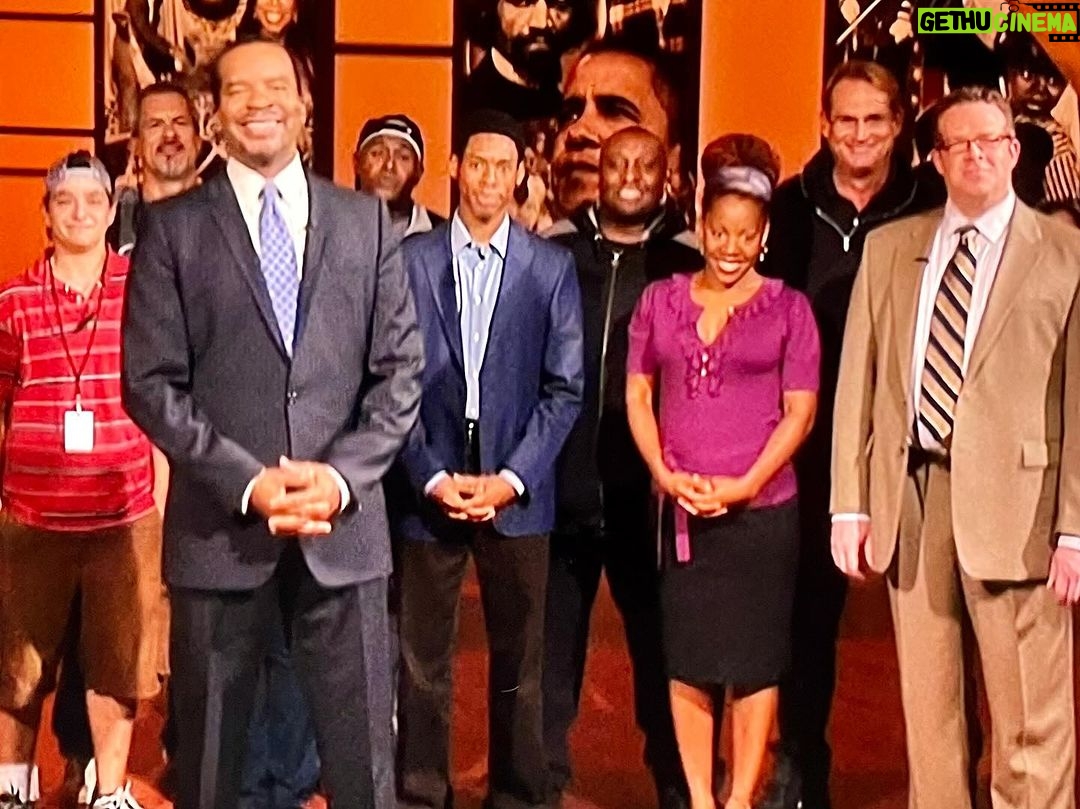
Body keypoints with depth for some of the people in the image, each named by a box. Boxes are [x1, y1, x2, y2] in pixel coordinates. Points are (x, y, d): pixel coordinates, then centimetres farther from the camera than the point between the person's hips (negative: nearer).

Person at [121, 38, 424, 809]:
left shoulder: (367, 220, 8)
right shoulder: (173, 225, 3)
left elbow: (400, 370, 4)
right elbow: (150, 382, -3)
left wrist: (343, 475, -11)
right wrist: (247, 482, -14)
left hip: (345, 527, 1)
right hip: (220, 527, -1)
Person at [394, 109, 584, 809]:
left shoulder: (552, 267, 4)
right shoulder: (412, 259, 3)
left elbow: (565, 389, 1)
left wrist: (511, 478, -8)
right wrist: (434, 477, -7)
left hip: (518, 492, 0)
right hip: (429, 486, 0)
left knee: (519, 661, 7)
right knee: (422, 660, 6)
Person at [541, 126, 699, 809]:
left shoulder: (689, 261, 2)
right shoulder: (555, 251, 5)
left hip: (649, 489, -1)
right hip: (564, 483, 1)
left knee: (660, 641, 9)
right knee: (553, 638, 9)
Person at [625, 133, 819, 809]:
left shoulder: (788, 308, 1)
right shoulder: (661, 299, 8)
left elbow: (800, 412, -2)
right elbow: (638, 395, 8)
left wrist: (745, 485, -12)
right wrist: (665, 473, -6)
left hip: (762, 510, -2)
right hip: (680, 511, 2)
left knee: (755, 662, 2)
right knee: (688, 660, 7)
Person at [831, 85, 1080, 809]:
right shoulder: (889, 247, 11)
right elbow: (858, 380, 9)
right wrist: (850, 504, 2)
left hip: (1012, 500, -3)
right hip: (909, 493, 4)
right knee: (926, 708, 14)